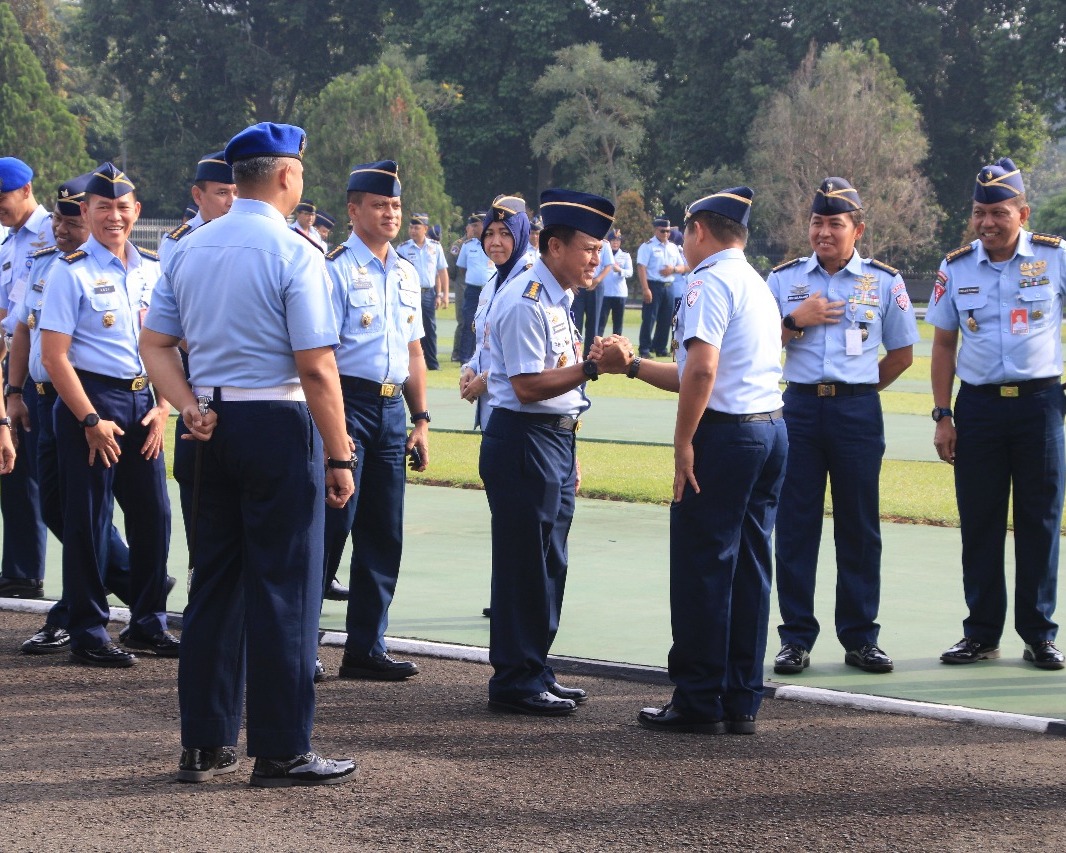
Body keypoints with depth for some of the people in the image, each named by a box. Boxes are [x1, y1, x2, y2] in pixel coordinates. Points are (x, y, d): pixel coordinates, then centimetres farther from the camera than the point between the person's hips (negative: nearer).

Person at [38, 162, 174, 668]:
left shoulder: (154, 270, 9)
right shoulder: (72, 272, -7)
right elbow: (54, 356, -10)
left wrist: (162, 408, 3)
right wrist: (91, 421, -14)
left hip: (141, 401, 6)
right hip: (89, 399, -5)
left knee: (153, 515, 8)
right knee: (88, 521, -1)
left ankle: (148, 622, 22)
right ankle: (88, 633, 8)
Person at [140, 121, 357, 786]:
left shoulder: (190, 250, 9)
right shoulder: (294, 254, -13)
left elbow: (155, 344, 9)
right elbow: (316, 366, -16)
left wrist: (190, 407, 0)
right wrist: (339, 457, -12)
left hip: (212, 427, 7)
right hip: (278, 425, -7)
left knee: (214, 582, 12)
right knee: (284, 589, -1)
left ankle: (204, 744, 17)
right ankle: (282, 752, 3)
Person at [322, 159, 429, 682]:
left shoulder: (406, 275, 14)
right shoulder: (336, 269, -8)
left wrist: (420, 420, 15)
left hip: (392, 409, 7)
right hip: (349, 404, -7)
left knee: (383, 536, 9)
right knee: (333, 526, -7)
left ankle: (366, 648, 17)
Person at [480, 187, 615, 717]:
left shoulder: (557, 300, 15)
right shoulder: (525, 302, -16)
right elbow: (528, 386, -21)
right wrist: (592, 366, -25)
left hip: (555, 440, 10)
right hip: (522, 441, -10)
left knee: (548, 563, 14)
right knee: (524, 563, -5)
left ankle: (535, 672, 22)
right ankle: (515, 681, 2)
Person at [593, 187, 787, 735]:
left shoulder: (710, 282, -8)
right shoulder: (758, 285, 22)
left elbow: (702, 371, -21)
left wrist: (684, 443, -15)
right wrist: (630, 365, 29)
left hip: (725, 435, -9)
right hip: (772, 428, 9)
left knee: (700, 567, -3)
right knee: (749, 567, 10)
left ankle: (699, 702, 0)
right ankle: (741, 704, 12)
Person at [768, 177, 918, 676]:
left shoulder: (884, 282, 5)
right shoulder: (784, 279, 8)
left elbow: (902, 354, 11)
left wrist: (858, 391, 9)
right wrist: (796, 321, -7)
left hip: (858, 412, -1)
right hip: (798, 409, 1)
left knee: (859, 527, 3)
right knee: (795, 526, 0)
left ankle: (860, 637, 11)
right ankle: (796, 638, 7)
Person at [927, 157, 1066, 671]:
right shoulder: (956, 268, 4)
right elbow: (943, 344, 9)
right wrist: (942, 416, 3)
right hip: (977, 403, 2)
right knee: (979, 521, 4)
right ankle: (981, 633, 13)